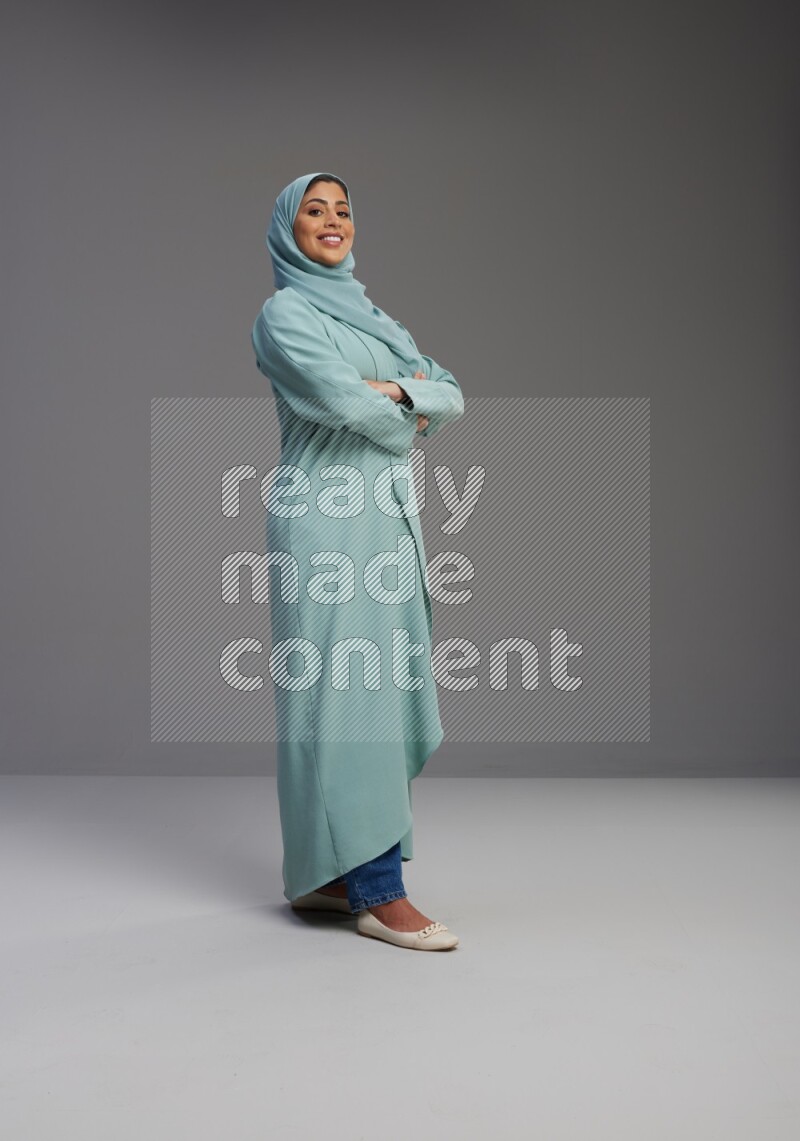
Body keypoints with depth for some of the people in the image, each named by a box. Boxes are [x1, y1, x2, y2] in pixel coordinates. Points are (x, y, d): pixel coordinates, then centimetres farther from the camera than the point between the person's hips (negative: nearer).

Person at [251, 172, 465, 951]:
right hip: (326, 515, -8)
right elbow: (342, 399, -17)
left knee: (378, 689, 7)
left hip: (388, 514, 8)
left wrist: (399, 391, -7)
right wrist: (409, 417, 1)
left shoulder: (370, 315, 21)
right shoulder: (285, 312, -2)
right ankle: (377, 892, -7)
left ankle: (322, 874, 17)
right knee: (344, 689, -9)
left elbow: (452, 396, 12)